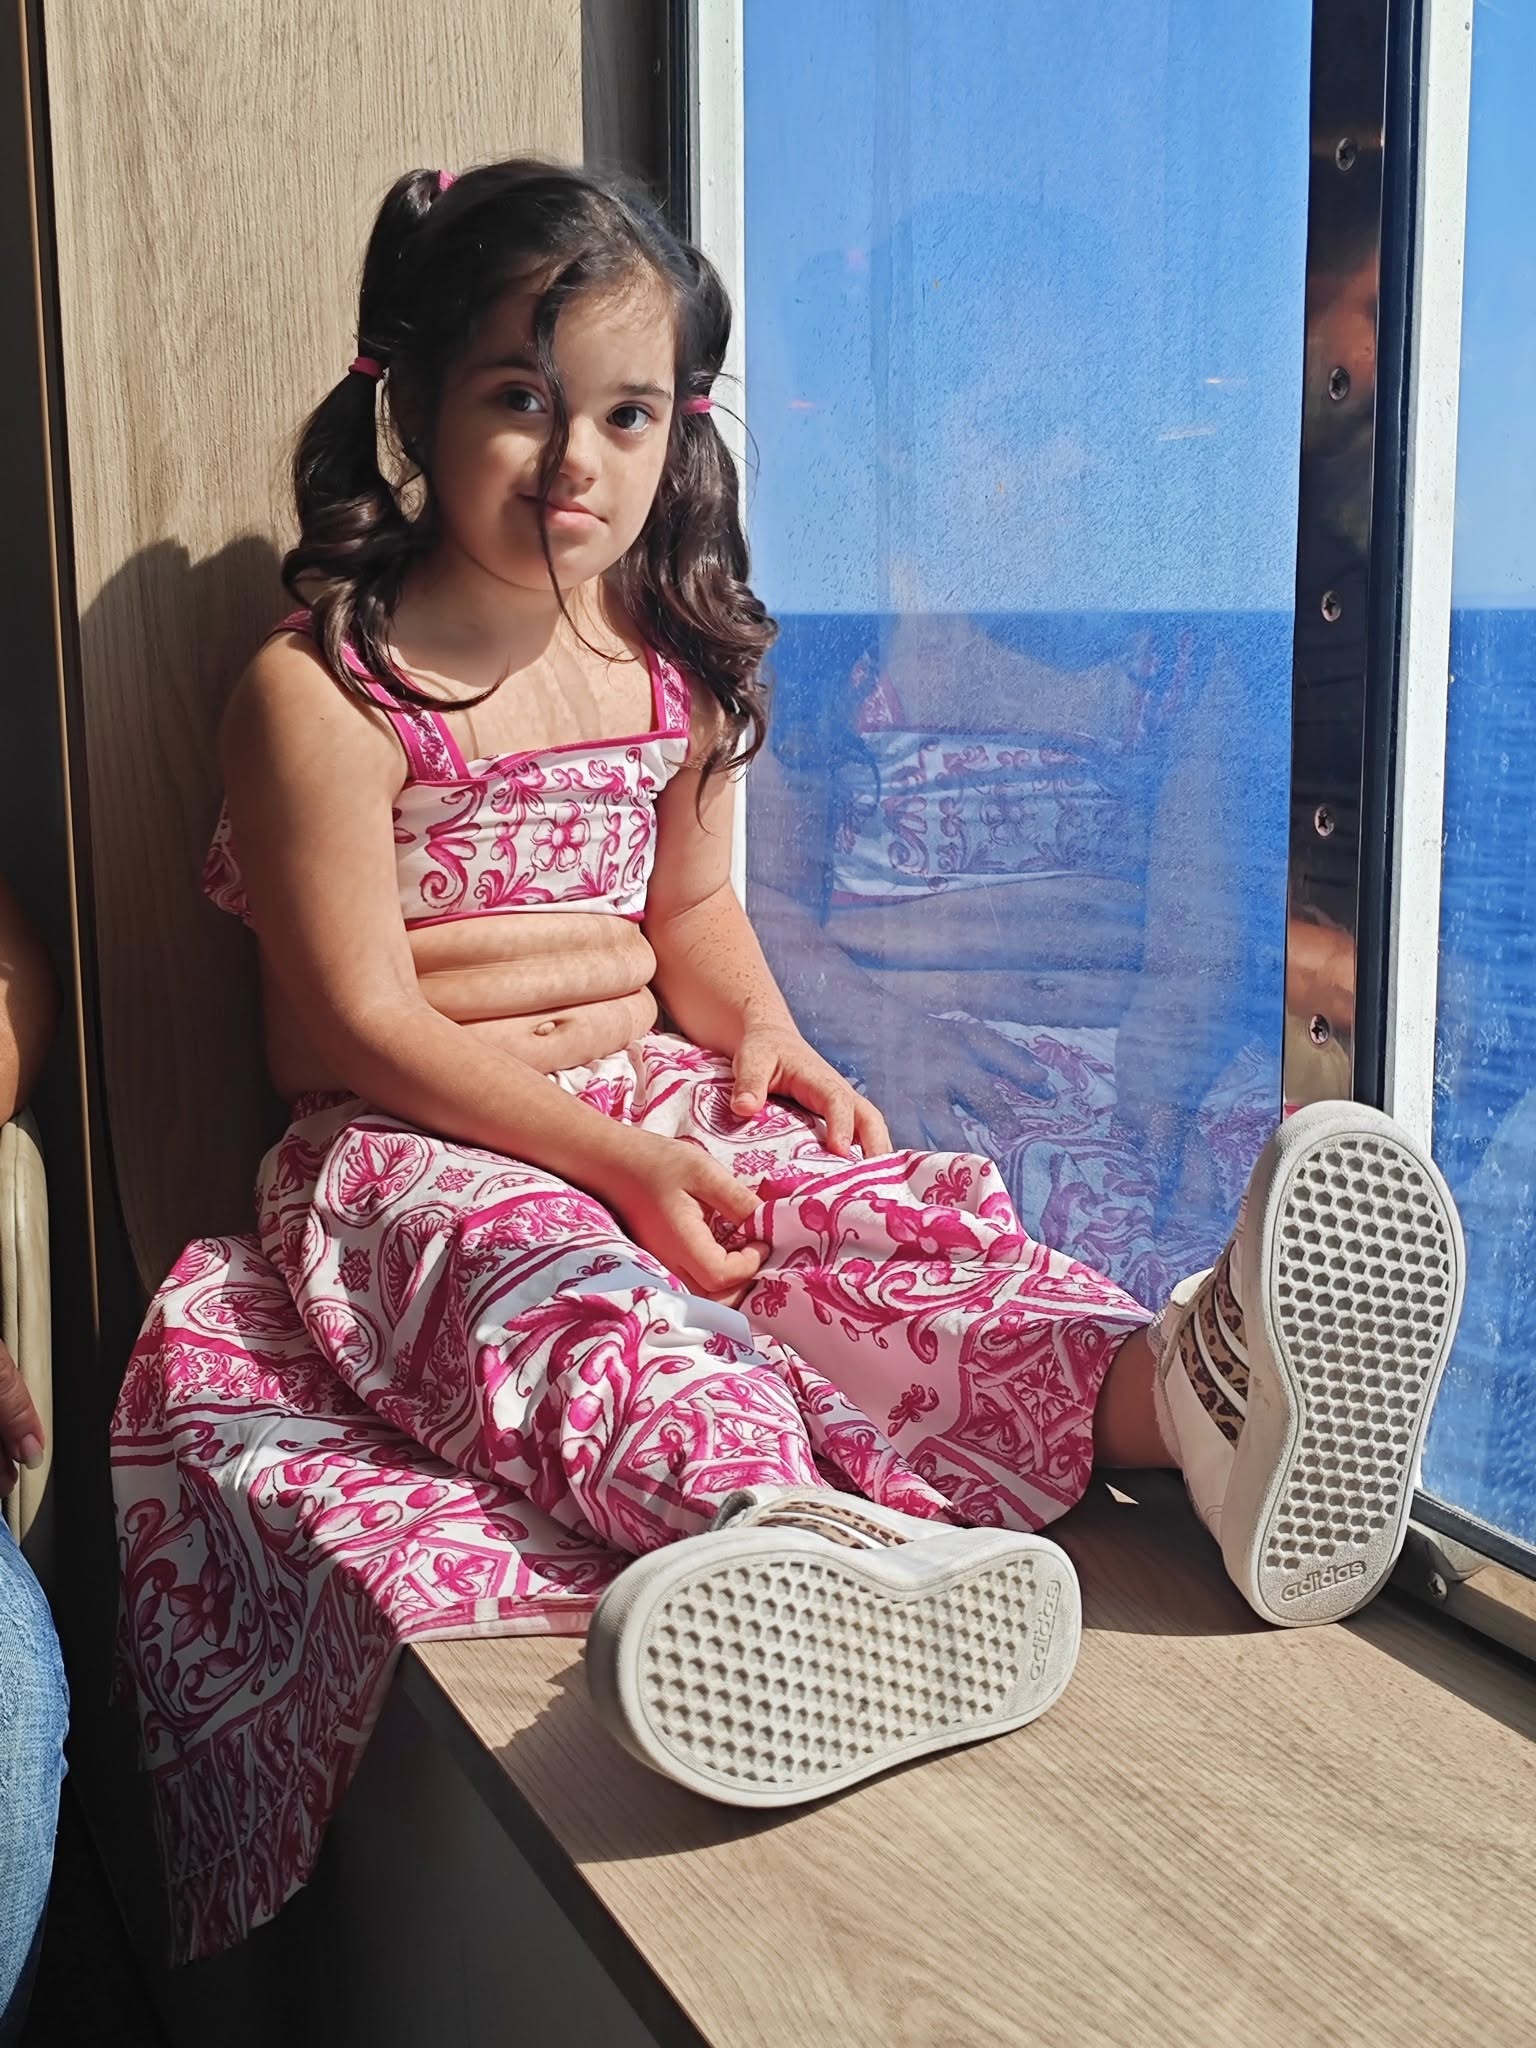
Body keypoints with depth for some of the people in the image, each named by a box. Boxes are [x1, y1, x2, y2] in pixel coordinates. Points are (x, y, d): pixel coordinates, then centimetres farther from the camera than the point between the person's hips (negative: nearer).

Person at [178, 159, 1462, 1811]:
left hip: (658, 1101, 6)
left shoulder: (674, 666, 8)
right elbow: (366, 1021, -13)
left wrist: (761, 1031, -4)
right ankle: (812, 1540, -69)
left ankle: (1171, 1385, -50)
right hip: (415, 1149, -5)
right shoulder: (322, 694, -11)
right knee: (576, 1296, -37)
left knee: (894, 1208, -22)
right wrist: (617, 1159, -21)